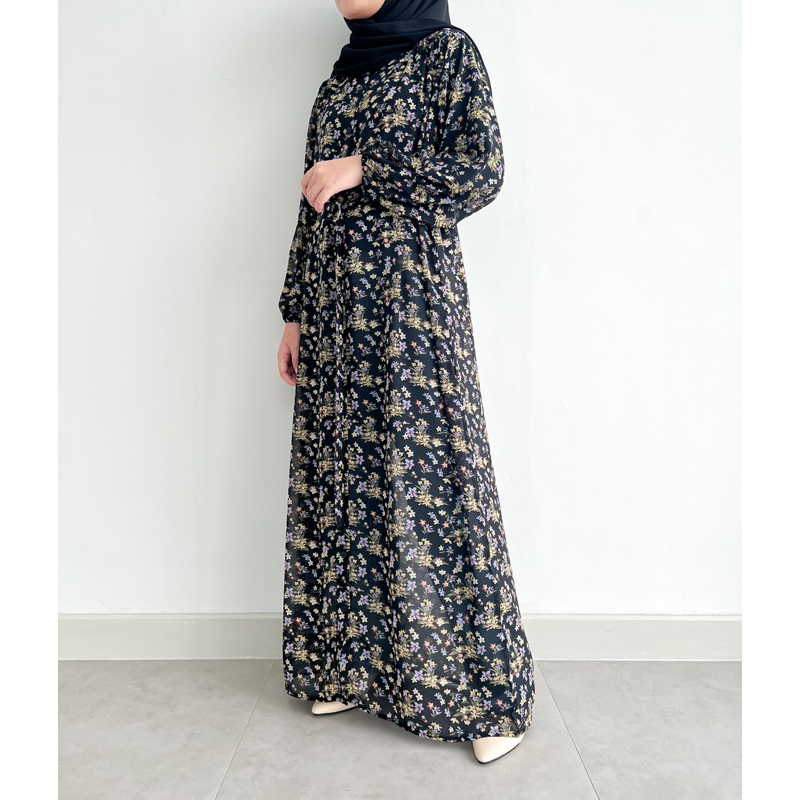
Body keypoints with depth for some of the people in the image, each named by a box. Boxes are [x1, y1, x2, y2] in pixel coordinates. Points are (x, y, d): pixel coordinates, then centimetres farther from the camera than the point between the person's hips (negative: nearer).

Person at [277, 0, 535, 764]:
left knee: (429, 475, -7)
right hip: (335, 306, 6)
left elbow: (483, 172, -6)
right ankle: (351, 666, 22)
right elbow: (313, 208, 17)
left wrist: (365, 169, -10)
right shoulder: (337, 80, 20)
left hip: (412, 298, -6)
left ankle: (486, 693, 8)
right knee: (340, 478, 6)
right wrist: (295, 313, 14)